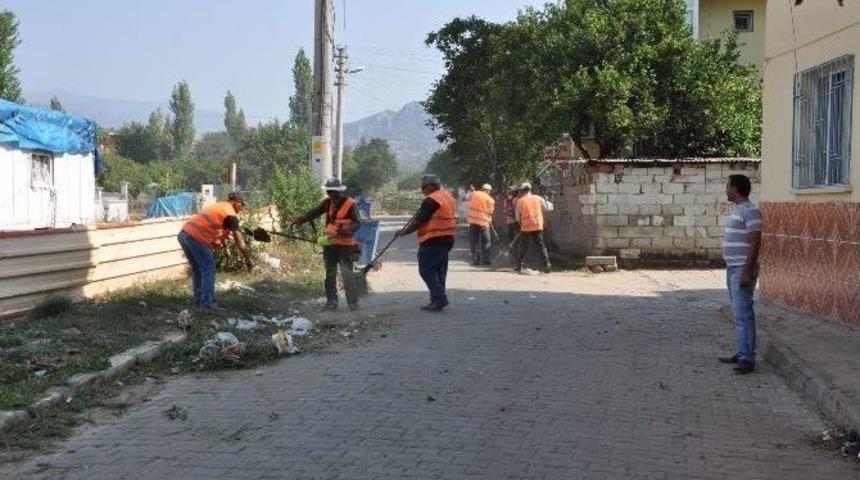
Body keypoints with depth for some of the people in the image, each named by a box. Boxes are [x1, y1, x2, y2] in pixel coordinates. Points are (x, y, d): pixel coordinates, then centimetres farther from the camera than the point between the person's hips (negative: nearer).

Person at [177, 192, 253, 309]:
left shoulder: (218, 206, 26)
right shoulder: (231, 215, -1)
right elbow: (240, 242, -3)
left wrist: (225, 248, 48)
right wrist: (248, 260, 5)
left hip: (184, 234, 9)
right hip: (197, 238, -9)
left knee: (197, 268, 20)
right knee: (208, 268, 2)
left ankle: (199, 300, 26)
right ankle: (207, 303, 3)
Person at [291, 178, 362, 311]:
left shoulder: (350, 204, -10)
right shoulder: (328, 203, 5)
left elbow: (358, 223, -11)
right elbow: (314, 213, -6)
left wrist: (345, 231, -27)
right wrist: (300, 220, -21)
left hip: (345, 245, -6)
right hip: (329, 244, 6)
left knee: (347, 274, -7)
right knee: (330, 274, 9)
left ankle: (353, 302, 1)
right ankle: (331, 302, 16)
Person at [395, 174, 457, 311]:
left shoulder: (431, 200, -14)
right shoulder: (448, 197, 15)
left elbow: (419, 220, -14)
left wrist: (404, 231, -3)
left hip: (433, 240, -10)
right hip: (448, 238, 10)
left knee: (426, 270, -5)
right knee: (439, 270, 14)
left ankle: (439, 298, -13)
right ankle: (438, 299, 16)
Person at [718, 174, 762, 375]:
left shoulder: (750, 211, -14)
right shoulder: (738, 210, 16)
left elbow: (755, 242, -20)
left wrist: (747, 271, -24)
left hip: (743, 270, -10)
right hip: (733, 269, 10)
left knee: (743, 313, -12)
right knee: (739, 313, 13)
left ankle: (747, 359, -13)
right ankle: (741, 353, 18)